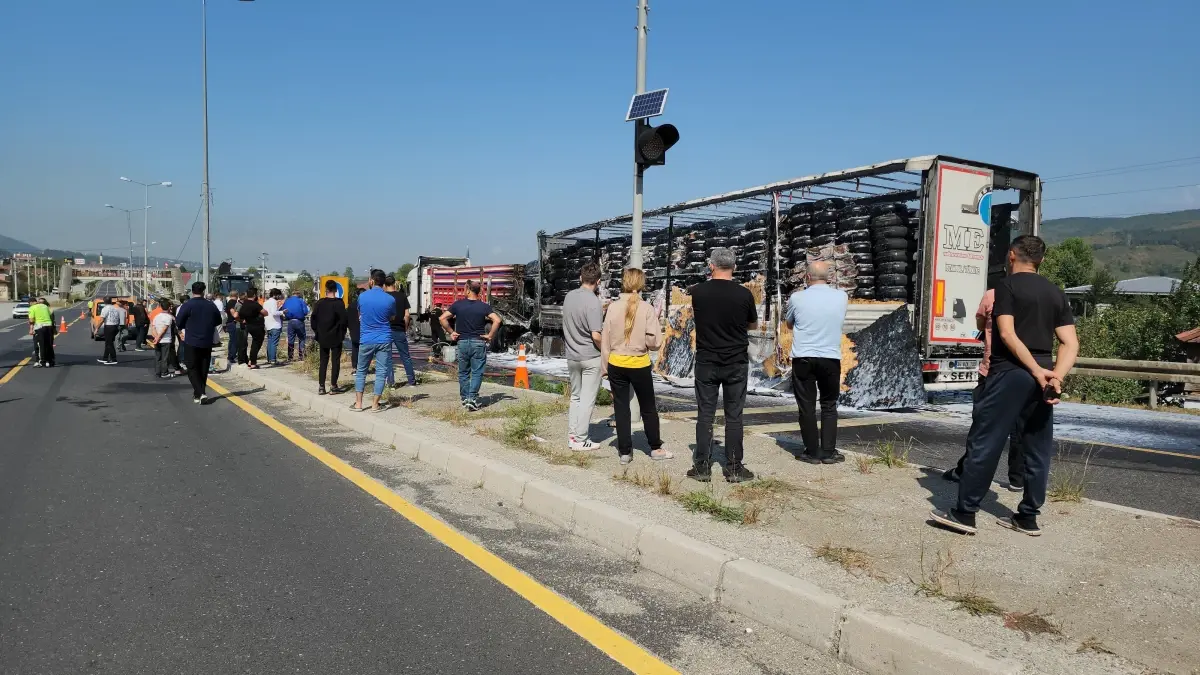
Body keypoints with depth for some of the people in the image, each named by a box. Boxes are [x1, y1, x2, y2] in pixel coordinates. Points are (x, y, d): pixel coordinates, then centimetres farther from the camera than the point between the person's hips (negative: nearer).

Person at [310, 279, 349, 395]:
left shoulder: (319, 303, 0)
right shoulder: (339, 303, -11)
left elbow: (313, 319, 2)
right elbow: (343, 320, -13)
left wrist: (317, 333, 12)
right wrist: (343, 333, 0)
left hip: (322, 337, 4)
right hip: (336, 337, -4)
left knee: (323, 361, 11)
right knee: (335, 361, 4)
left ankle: (321, 387, 8)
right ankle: (333, 386, 2)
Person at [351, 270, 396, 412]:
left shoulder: (362, 296, -3)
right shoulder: (390, 299, -5)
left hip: (366, 340, 1)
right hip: (384, 340, -1)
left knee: (361, 371, 13)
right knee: (381, 372, 4)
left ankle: (358, 403, 11)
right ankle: (376, 404, 6)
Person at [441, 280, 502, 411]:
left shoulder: (458, 304, 1)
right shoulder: (484, 306, -3)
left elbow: (442, 318, -4)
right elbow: (497, 320, -15)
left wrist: (451, 332, 5)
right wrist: (490, 336, -7)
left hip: (462, 342, 1)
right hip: (479, 342, -1)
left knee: (463, 372, 15)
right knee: (477, 373, 3)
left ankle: (464, 398, 20)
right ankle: (472, 398, -7)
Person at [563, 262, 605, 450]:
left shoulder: (568, 297, 1)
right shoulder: (593, 302, -19)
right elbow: (596, 336, -21)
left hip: (572, 356, 6)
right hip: (591, 357, -6)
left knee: (575, 396, 17)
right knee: (588, 399, 3)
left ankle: (572, 436, 20)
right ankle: (581, 440, 8)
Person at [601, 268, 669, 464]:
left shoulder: (613, 307, -7)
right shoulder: (646, 308, -12)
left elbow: (605, 340, -2)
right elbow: (653, 341, -13)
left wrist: (604, 366, 8)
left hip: (616, 365, 1)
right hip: (639, 365, -1)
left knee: (621, 408, 11)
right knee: (648, 408, 15)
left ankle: (625, 451, 15)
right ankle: (656, 448, 27)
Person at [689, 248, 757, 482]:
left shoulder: (698, 292, -6)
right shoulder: (744, 294, -8)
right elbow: (753, 325, 9)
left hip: (706, 363, 1)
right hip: (736, 364, -1)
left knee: (705, 415, 6)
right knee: (733, 417, 6)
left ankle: (702, 467, 10)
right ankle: (733, 469, 11)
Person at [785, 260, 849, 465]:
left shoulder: (797, 298, -5)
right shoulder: (841, 297, 0)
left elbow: (789, 324, 12)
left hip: (803, 359, -1)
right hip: (831, 358, 2)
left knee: (807, 407, 7)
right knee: (829, 406, 13)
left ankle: (812, 452, 9)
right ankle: (828, 452, 12)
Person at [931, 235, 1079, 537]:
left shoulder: (1007, 285, -3)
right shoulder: (1056, 293, 15)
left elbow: (1007, 334, -15)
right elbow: (1071, 344, 6)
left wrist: (1036, 370, -15)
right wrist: (1056, 375, -6)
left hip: (1010, 373, -6)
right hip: (1042, 376, 7)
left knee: (984, 443, -4)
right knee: (1038, 448, 11)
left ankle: (964, 513, -3)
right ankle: (1028, 517, 16)